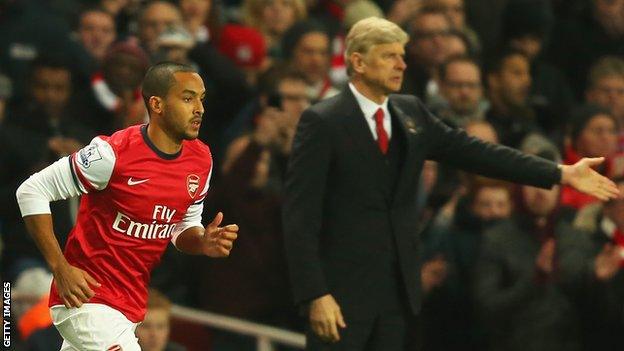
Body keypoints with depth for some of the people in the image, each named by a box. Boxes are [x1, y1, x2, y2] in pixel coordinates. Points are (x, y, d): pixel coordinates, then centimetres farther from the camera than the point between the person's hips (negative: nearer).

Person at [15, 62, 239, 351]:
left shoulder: (201, 160, 2)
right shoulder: (113, 153, -19)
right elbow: (32, 191, -13)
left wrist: (203, 243, -8)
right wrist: (60, 267, -18)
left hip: (131, 304, 8)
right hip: (86, 296, -7)